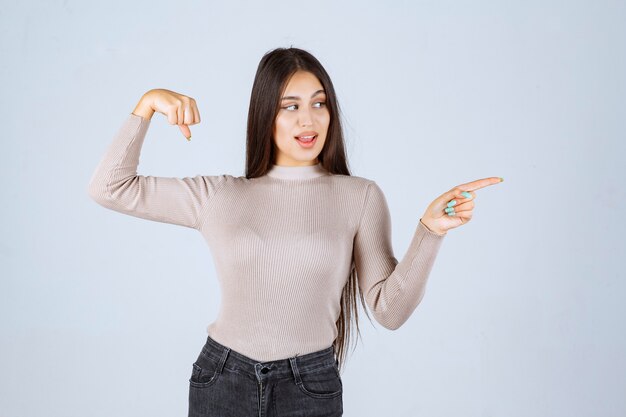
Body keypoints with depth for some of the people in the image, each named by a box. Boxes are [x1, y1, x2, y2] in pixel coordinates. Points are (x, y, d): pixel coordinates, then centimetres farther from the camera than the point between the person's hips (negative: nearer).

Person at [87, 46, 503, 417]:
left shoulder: (360, 197, -3)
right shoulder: (220, 196, 1)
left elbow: (389, 309, -7)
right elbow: (109, 188, 4)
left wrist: (429, 231, -20)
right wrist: (147, 105, -5)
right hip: (221, 380, 1)